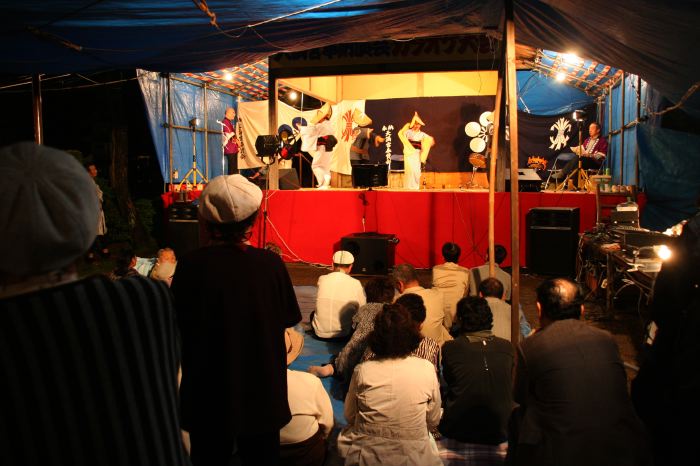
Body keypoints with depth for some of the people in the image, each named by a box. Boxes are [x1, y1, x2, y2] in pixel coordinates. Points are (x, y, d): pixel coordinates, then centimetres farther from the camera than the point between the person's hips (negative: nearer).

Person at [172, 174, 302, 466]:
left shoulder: (190, 265, -19)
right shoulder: (271, 264, -17)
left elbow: (177, 324, -8)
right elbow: (288, 319, -4)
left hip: (207, 395, 0)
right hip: (262, 393, 1)